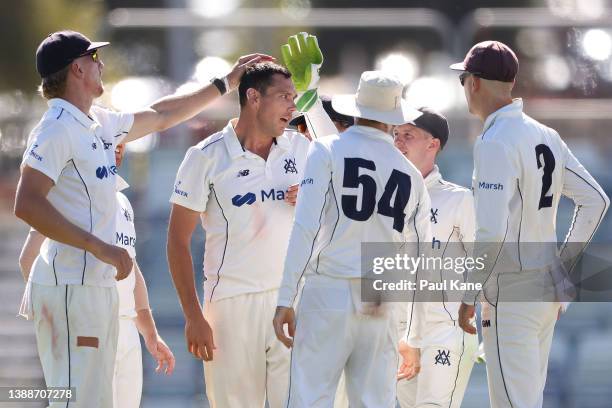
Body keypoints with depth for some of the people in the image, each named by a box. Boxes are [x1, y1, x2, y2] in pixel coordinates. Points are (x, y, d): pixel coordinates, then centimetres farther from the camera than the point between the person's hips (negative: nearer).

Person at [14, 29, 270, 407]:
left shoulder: (99, 124, 16)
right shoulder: (58, 128, -12)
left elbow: (160, 117, 32)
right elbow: (27, 205, -21)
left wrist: (226, 83, 34)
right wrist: (101, 247, -23)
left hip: (99, 287, 10)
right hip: (71, 289, -10)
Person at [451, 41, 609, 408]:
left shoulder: (495, 143, -16)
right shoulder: (546, 136, 10)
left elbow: (492, 233, -23)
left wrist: (470, 296, -14)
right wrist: (563, 265, 17)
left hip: (511, 294, -9)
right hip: (549, 288, 9)